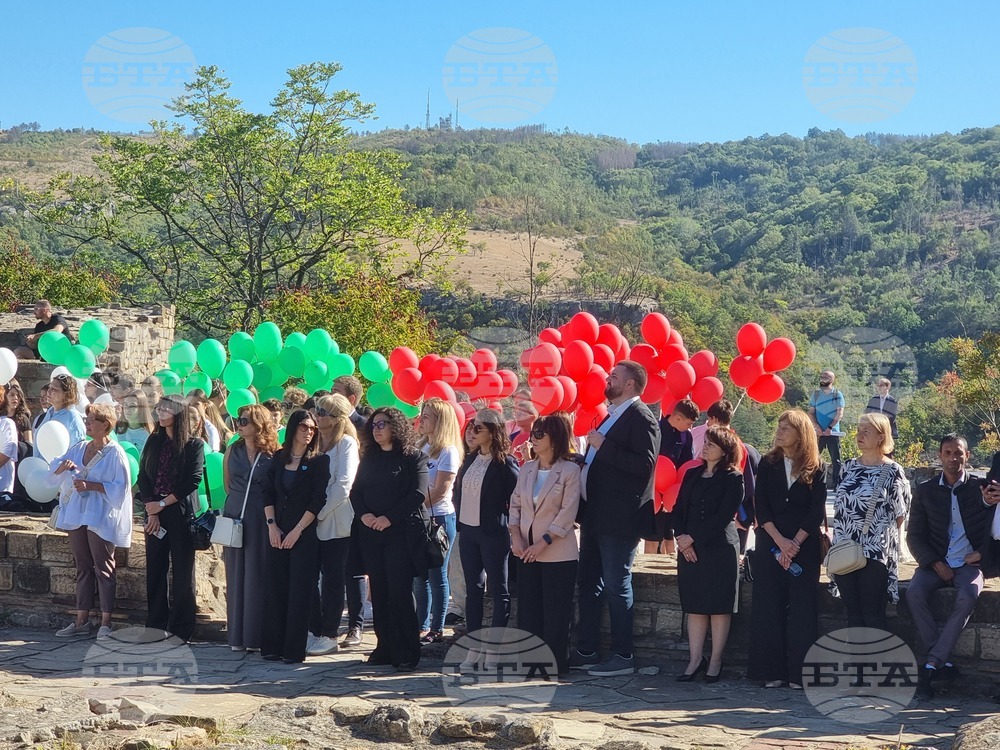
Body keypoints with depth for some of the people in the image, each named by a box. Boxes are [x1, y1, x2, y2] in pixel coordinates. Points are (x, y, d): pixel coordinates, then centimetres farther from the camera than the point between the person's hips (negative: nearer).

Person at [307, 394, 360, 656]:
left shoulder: (346, 444, -6)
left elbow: (343, 485, -14)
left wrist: (318, 512, -13)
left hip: (336, 524, -6)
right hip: (313, 524, 6)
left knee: (333, 580, 2)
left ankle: (329, 636, 9)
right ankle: (314, 631, 14)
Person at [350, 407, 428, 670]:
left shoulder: (413, 457, -2)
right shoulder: (368, 458, 15)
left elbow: (418, 494, -11)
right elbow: (355, 491, 11)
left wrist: (389, 518, -16)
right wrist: (363, 514, -9)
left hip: (400, 532, -5)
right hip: (369, 533, 5)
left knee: (400, 592, -8)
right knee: (379, 592, 6)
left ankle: (406, 654, -4)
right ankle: (385, 647, 13)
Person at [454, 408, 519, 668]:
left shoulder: (504, 463, -10)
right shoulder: (471, 459, 11)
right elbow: (458, 489, 19)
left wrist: (506, 522, -6)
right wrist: (460, 519, 10)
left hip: (493, 533, -7)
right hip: (468, 532, 7)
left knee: (499, 591, 0)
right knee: (473, 589, 10)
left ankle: (494, 649, 3)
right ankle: (474, 647, 15)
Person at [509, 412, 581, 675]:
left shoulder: (569, 470, -7)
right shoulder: (527, 469, 10)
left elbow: (568, 513, -12)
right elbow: (515, 504, 11)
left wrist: (543, 543, -15)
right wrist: (516, 537, -4)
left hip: (558, 553, -6)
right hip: (526, 552, 6)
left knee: (555, 612, -1)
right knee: (528, 608, 8)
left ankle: (554, 663, 6)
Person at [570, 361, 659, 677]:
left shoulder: (640, 418, -11)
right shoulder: (612, 416, 18)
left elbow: (645, 465, -23)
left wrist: (603, 446, -21)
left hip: (618, 518, -10)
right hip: (595, 515, 10)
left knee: (616, 586, -4)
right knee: (588, 582, 12)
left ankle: (623, 657, 3)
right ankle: (586, 651, 19)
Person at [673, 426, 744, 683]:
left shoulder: (733, 478, -2)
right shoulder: (692, 475, 15)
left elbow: (723, 517, -10)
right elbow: (678, 509, 10)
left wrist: (692, 537, -13)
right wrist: (682, 539, -6)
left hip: (720, 548, -5)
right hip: (689, 548, 5)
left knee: (719, 606, -1)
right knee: (694, 605, 4)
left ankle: (715, 661, 4)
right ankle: (695, 659, 8)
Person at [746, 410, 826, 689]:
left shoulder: (817, 469, 2)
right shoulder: (768, 464, 7)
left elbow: (817, 511, -4)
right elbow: (760, 507, 0)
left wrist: (795, 543, -13)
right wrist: (780, 541, -12)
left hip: (805, 547, -2)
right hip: (769, 545, 2)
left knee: (802, 608, -3)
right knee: (768, 607, -1)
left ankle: (798, 673, 0)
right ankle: (772, 671, 3)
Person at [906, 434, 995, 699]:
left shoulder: (981, 488, 3)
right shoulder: (925, 490, 7)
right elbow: (914, 535, 6)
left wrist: (981, 554, -8)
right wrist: (935, 564, -7)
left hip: (969, 563, -2)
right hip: (935, 562, 2)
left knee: (967, 596, -34)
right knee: (914, 593, -29)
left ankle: (931, 664, -29)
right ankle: (943, 663, -22)